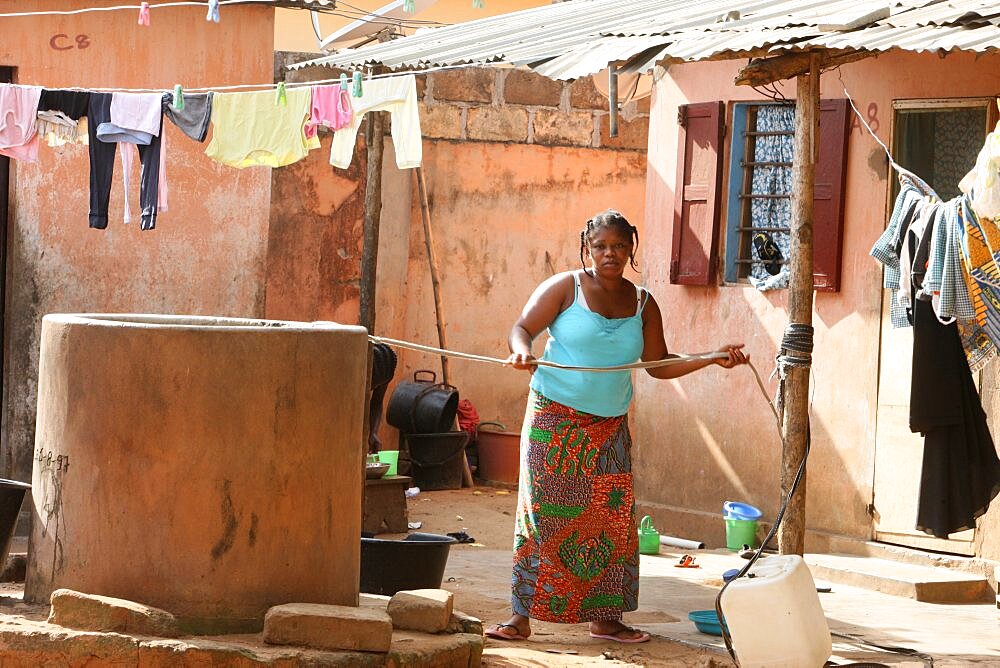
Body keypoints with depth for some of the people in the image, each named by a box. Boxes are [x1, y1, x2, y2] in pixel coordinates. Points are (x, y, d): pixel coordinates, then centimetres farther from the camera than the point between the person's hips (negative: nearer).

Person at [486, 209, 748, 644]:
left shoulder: (642, 304, 8)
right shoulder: (565, 287, -3)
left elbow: (659, 365, 11)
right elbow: (523, 327, -7)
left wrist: (712, 359, 1)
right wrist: (521, 351, -29)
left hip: (610, 427, 4)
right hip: (555, 418, -4)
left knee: (612, 520, 1)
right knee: (542, 513, -8)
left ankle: (606, 618, 9)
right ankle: (521, 615, -5)